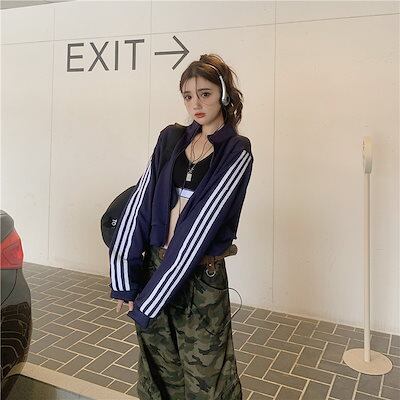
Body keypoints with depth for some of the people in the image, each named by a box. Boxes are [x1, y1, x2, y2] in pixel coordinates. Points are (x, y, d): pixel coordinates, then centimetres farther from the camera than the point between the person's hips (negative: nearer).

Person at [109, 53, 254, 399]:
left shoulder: (236, 152, -8)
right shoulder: (171, 139, 5)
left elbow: (202, 222, -16)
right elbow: (140, 202, -2)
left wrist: (150, 297, -18)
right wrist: (125, 279, -8)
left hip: (200, 277, -4)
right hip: (154, 264, 4)